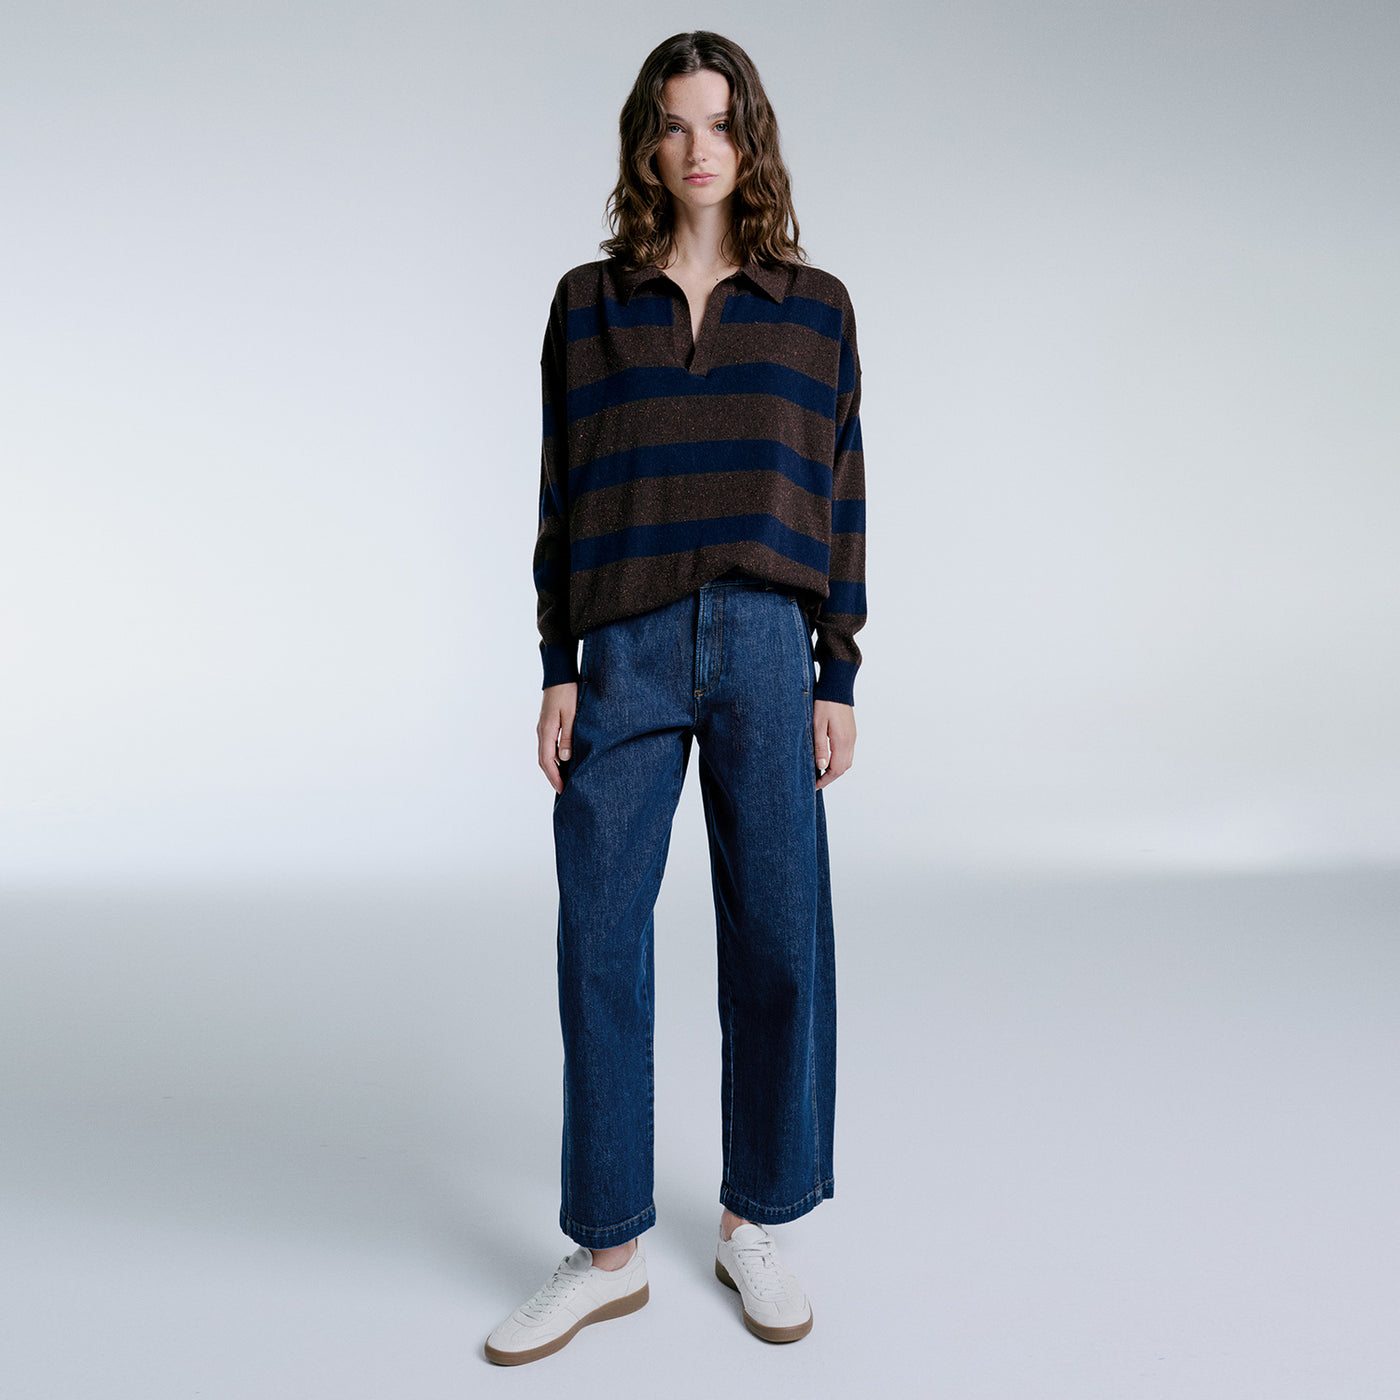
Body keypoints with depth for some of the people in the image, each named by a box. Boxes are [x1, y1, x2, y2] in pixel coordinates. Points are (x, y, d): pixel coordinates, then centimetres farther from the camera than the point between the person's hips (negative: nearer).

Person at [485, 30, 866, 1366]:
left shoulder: (814, 306, 10)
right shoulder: (586, 303, 11)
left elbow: (840, 499, 7)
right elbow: (562, 497, 8)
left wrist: (839, 679, 1)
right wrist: (556, 670, 1)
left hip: (767, 651, 0)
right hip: (628, 653, 1)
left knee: (777, 939, 4)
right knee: (599, 944, 2)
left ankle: (755, 1223, 24)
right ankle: (609, 1252, 18)